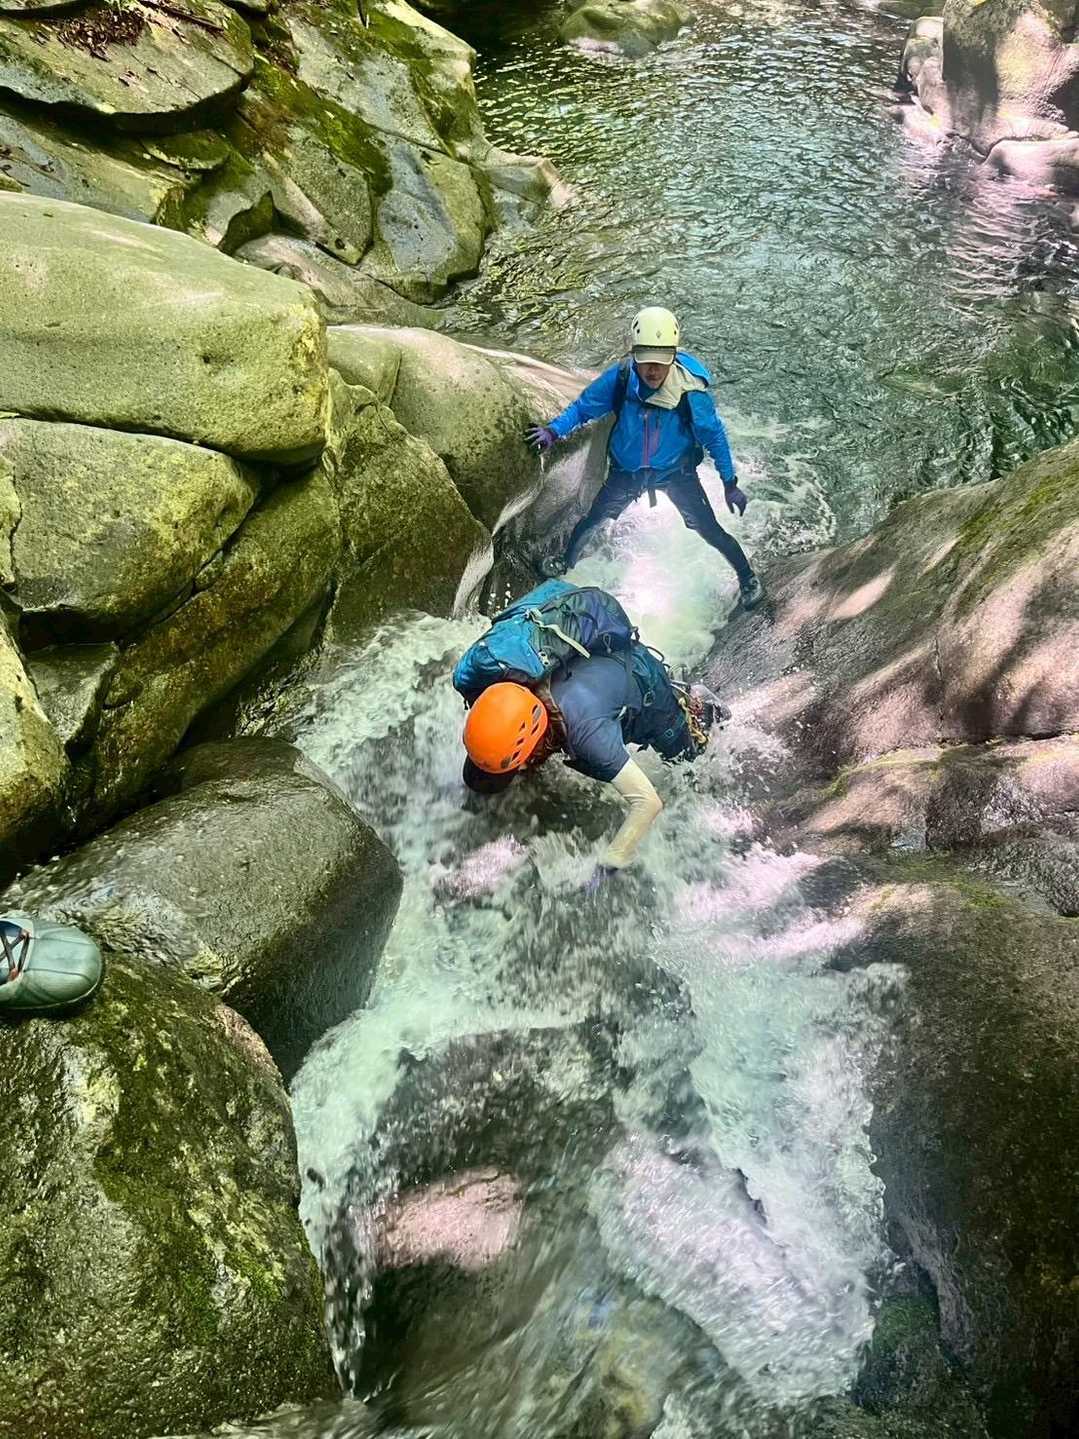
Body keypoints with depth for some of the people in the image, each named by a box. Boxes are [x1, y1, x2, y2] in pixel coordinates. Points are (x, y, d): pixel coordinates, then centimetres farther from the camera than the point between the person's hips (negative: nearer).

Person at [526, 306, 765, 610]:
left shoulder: (690, 390, -29)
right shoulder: (620, 377, -25)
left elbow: (714, 436, -16)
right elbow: (583, 406, -12)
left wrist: (730, 483, -11)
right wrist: (553, 431, -29)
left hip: (676, 472, -2)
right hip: (626, 471, 2)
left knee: (711, 532, -4)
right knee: (591, 522, 11)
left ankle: (748, 579, 21)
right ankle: (567, 562, 42)